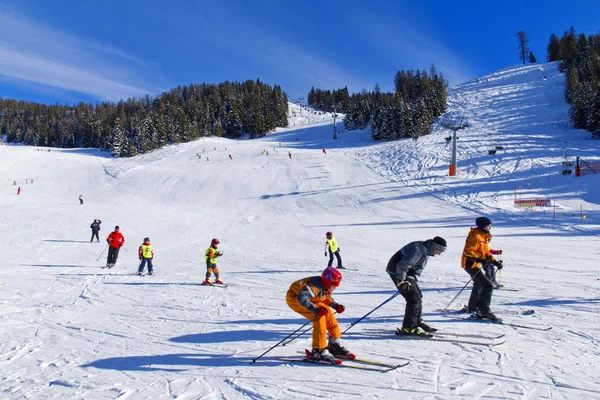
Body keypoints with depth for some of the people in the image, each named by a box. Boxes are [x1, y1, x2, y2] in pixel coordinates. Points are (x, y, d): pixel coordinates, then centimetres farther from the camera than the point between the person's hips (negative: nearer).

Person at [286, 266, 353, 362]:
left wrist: (336, 306, -4)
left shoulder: (326, 287, -7)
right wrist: (316, 309, -52)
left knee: (327, 312, 3)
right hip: (294, 298, -9)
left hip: (308, 299, 9)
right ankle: (318, 351, -19)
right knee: (319, 317, -22)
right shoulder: (315, 285, -34)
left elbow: (326, 298, 13)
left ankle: (334, 346, 19)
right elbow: (301, 298, -46)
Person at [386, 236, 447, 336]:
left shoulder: (426, 250, 7)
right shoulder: (418, 250, -25)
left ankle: (417, 322, 30)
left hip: (407, 273, 11)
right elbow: (403, 265, -29)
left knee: (418, 296, 16)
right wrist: (401, 281, -28)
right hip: (397, 272, -11)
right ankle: (408, 328, -13)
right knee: (414, 298, -15)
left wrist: (413, 278, 24)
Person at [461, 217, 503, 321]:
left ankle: (472, 308, 42)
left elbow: (486, 251, 18)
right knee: (488, 286, -15)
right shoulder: (475, 236, -19)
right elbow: (468, 252, -27)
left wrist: (494, 262, 6)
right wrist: (480, 260, -35)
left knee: (479, 285, 26)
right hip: (470, 264, -11)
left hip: (476, 265, 11)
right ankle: (484, 311, -13)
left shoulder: (484, 236, 13)